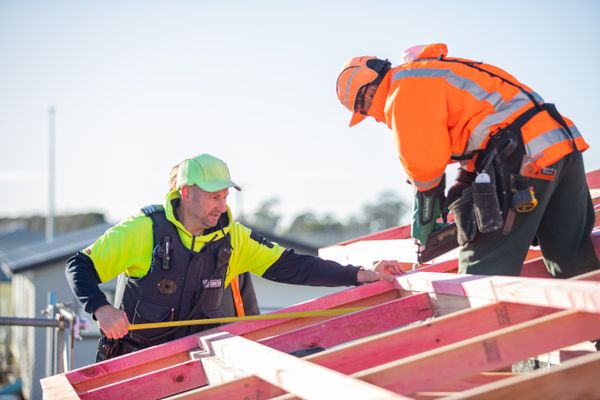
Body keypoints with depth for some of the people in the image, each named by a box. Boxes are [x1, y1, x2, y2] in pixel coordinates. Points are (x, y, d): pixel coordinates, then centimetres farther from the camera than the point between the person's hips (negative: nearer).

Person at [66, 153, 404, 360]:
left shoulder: (231, 237, -3)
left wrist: (360, 275, -13)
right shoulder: (143, 229, -15)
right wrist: (102, 309, -29)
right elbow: (80, 266, -9)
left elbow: (289, 266, -5)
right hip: (133, 357, -3)